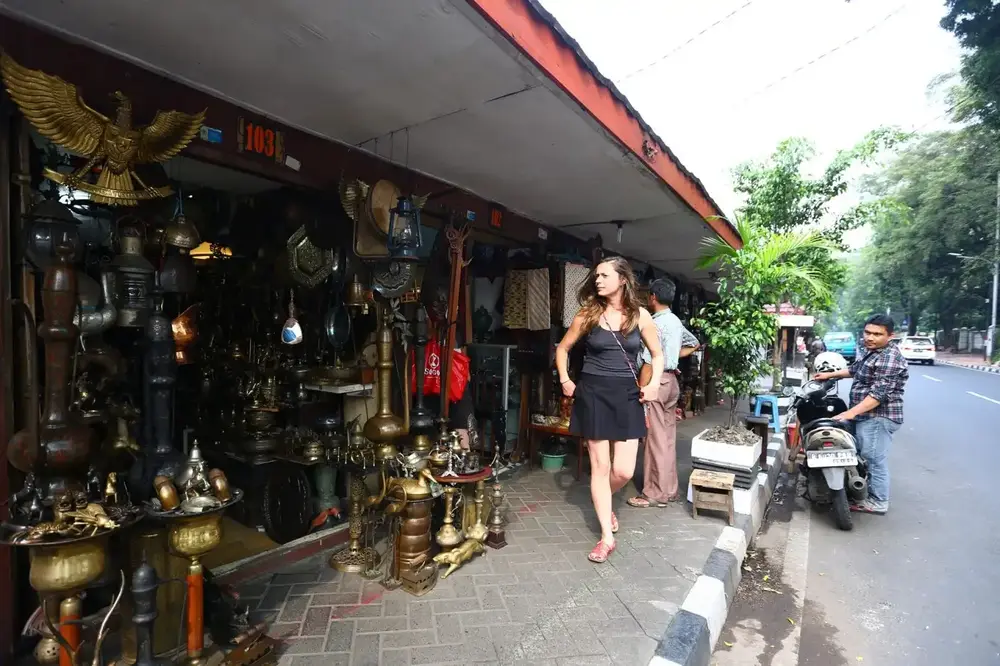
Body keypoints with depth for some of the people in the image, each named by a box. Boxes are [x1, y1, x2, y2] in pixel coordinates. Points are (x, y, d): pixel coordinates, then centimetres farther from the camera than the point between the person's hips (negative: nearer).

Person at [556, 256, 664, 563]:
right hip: (593, 393, -1)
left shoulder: (640, 316, 1)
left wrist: (653, 384, -3)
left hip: (627, 394, 1)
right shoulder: (588, 314, 0)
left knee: (624, 471, 1)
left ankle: (603, 502, 37)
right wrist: (565, 380, 1)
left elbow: (657, 355, 12)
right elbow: (563, 348, 11)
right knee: (600, 465, 3)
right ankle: (607, 537, 15)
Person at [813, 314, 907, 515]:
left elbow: (879, 394, -26)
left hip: (878, 418, -11)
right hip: (867, 416, 11)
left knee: (875, 460, -3)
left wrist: (851, 412, -30)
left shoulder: (889, 359, -20)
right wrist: (830, 374, 29)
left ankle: (878, 502, 8)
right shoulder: (872, 352, 13)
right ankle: (870, 494, 32)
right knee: (866, 458, 19)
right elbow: (855, 370, 32)